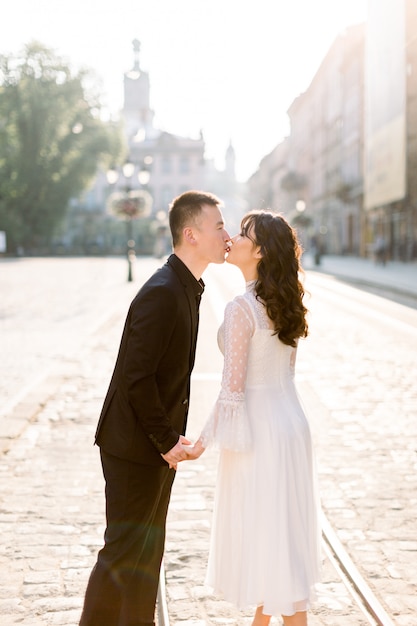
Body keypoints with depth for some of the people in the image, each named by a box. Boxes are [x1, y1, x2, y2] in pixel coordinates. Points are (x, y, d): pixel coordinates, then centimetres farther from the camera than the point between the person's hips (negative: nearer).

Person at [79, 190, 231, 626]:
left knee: (147, 550, 18)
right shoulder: (161, 293, -22)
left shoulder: (186, 288, 9)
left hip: (159, 446, 10)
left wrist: (171, 436, 10)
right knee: (125, 552, 1)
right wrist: (166, 440, -17)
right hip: (134, 446, -10)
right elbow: (136, 378, -25)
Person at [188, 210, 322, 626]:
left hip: (257, 430, -9)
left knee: (263, 533, 1)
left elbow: (232, 387, -20)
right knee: (282, 527, 18)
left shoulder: (242, 309, -18)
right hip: (290, 422, 9)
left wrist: (203, 442, -13)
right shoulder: (284, 303, 7)